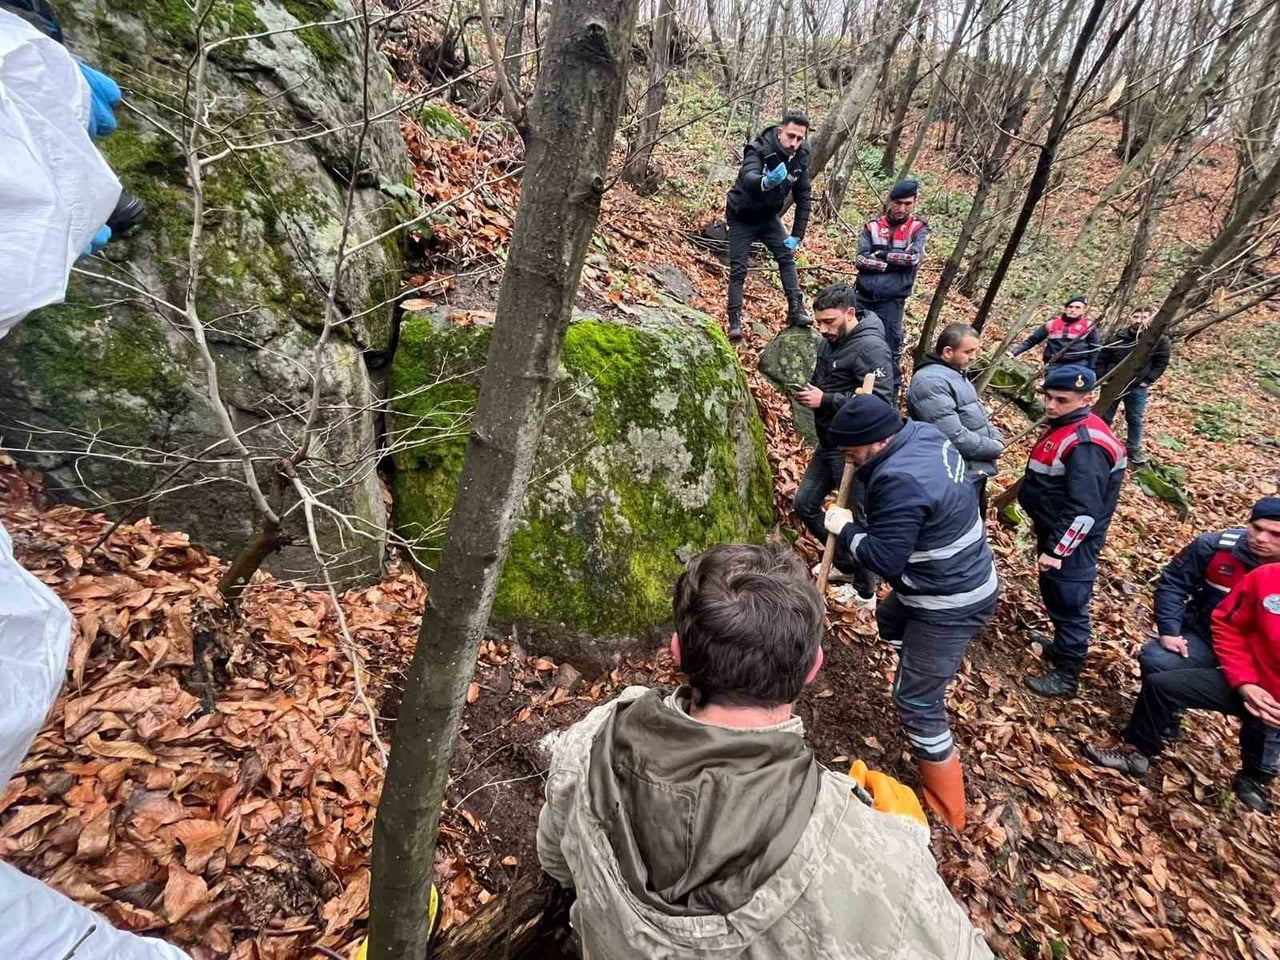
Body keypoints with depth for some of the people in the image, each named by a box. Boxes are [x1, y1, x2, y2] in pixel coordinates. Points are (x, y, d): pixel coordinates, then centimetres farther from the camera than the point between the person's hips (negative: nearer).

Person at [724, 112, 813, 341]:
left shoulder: (800, 157, -9)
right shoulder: (758, 150, -26)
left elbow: (804, 198, -3)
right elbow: (748, 178, -47)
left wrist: (797, 235, -10)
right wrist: (766, 182, -70)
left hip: (769, 216, 5)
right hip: (742, 217, -5)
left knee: (786, 256, -8)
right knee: (738, 269, -8)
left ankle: (796, 309, -5)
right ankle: (735, 322, -5)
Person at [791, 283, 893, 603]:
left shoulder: (870, 347, -20)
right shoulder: (830, 341, 7)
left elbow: (879, 400, -27)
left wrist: (825, 400, -26)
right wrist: (809, 390, 4)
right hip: (828, 442, 10)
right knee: (805, 504, 15)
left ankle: (864, 594, 22)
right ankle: (846, 565, 35)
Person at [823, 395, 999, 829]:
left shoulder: (901, 481, -33)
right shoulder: (924, 434, -3)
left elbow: (885, 559, -30)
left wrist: (845, 528, -15)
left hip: (950, 604, -10)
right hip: (958, 578, 10)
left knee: (916, 701, 1)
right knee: (889, 619, 34)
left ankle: (946, 809, 17)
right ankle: (931, 675, 57)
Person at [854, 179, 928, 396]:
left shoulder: (918, 229, 2)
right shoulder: (872, 225, 4)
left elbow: (913, 257, -14)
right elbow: (861, 259, -8)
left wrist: (882, 254, -8)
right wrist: (895, 262, -13)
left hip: (892, 301, -2)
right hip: (864, 296, 2)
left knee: (890, 349, 1)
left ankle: (892, 392, 12)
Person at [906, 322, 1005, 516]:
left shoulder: (955, 373, 13)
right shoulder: (930, 381, -23)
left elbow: (978, 414, 21)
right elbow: (954, 436, -29)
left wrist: (997, 439, 2)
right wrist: (994, 449, -15)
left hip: (976, 471, 11)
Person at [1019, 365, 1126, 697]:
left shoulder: (1085, 445, -27)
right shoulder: (1063, 425, 5)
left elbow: (1084, 511, -29)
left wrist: (1057, 550, -25)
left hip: (1070, 543, -10)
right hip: (1052, 532, 10)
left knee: (1069, 605, 4)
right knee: (1054, 598, 24)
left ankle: (1067, 676, 19)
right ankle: (1062, 647, 44)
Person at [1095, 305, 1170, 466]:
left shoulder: (1159, 341, -4)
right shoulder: (1118, 337, -4)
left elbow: (1161, 363, 1)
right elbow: (1102, 358, 2)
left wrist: (1148, 380, -7)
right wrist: (1101, 377, -4)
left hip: (1137, 388, 0)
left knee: (1135, 420, 9)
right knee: (1104, 417, 8)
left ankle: (1133, 450, 21)